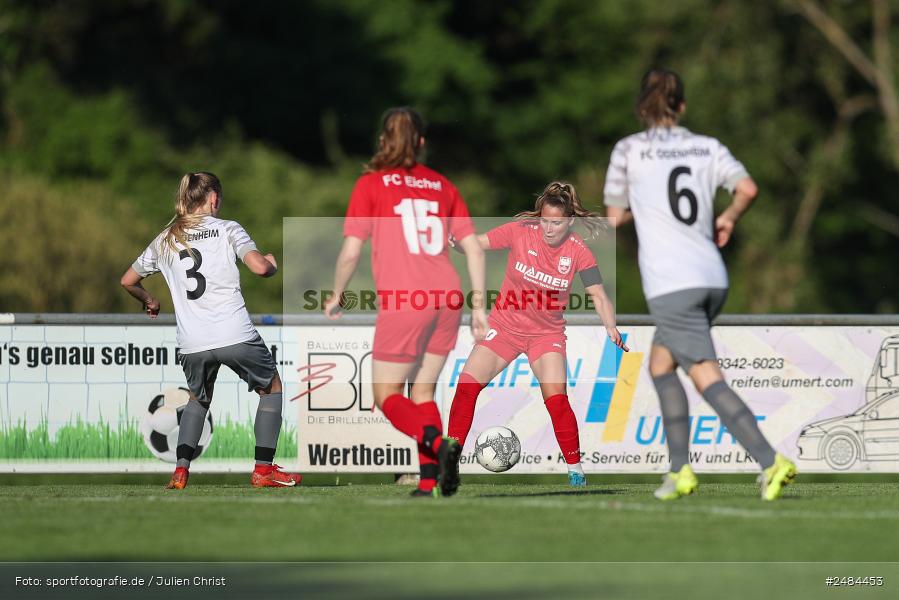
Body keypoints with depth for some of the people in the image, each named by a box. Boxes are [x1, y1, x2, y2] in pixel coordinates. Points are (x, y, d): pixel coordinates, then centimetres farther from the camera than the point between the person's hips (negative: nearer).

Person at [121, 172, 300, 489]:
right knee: (271, 387, 19)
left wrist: (149, 302, 42)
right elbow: (259, 267, -11)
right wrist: (271, 263, 12)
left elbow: (128, 281, 23)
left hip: (192, 344, 4)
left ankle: (180, 471, 12)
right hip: (235, 334, -4)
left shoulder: (164, 240, 14)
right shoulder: (227, 228, 2)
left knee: (198, 398, 29)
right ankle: (263, 469, 11)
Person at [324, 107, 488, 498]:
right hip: (447, 297, 5)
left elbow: (351, 251, -4)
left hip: (402, 302, -4)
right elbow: (474, 248, 9)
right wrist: (478, 305, 13)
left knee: (387, 395, 7)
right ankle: (430, 481, 6)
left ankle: (437, 443, -20)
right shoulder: (442, 186, 14)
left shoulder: (371, 184, 2)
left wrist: (336, 296, 11)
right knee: (423, 392, 17)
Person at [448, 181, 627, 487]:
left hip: (547, 332, -1)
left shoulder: (578, 252, -14)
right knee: (467, 385, -9)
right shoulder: (520, 231, -15)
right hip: (505, 324, 1)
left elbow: (598, 295, -14)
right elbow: (477, 244, -12)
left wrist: (610, 327, -33)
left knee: (556, 398, -19)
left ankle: (576, 471, -4)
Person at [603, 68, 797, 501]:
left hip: (671, 284, -6)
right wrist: (729, 217, 16)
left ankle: (771, 461, -24)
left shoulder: (629, 150, 2)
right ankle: (679, 470, 16)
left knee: (707, 377, -10)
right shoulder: (708, 148, 10)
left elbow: (615, 217, 8)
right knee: (660, 364, 22)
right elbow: (747, 188, -3)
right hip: (712, 278, 6)